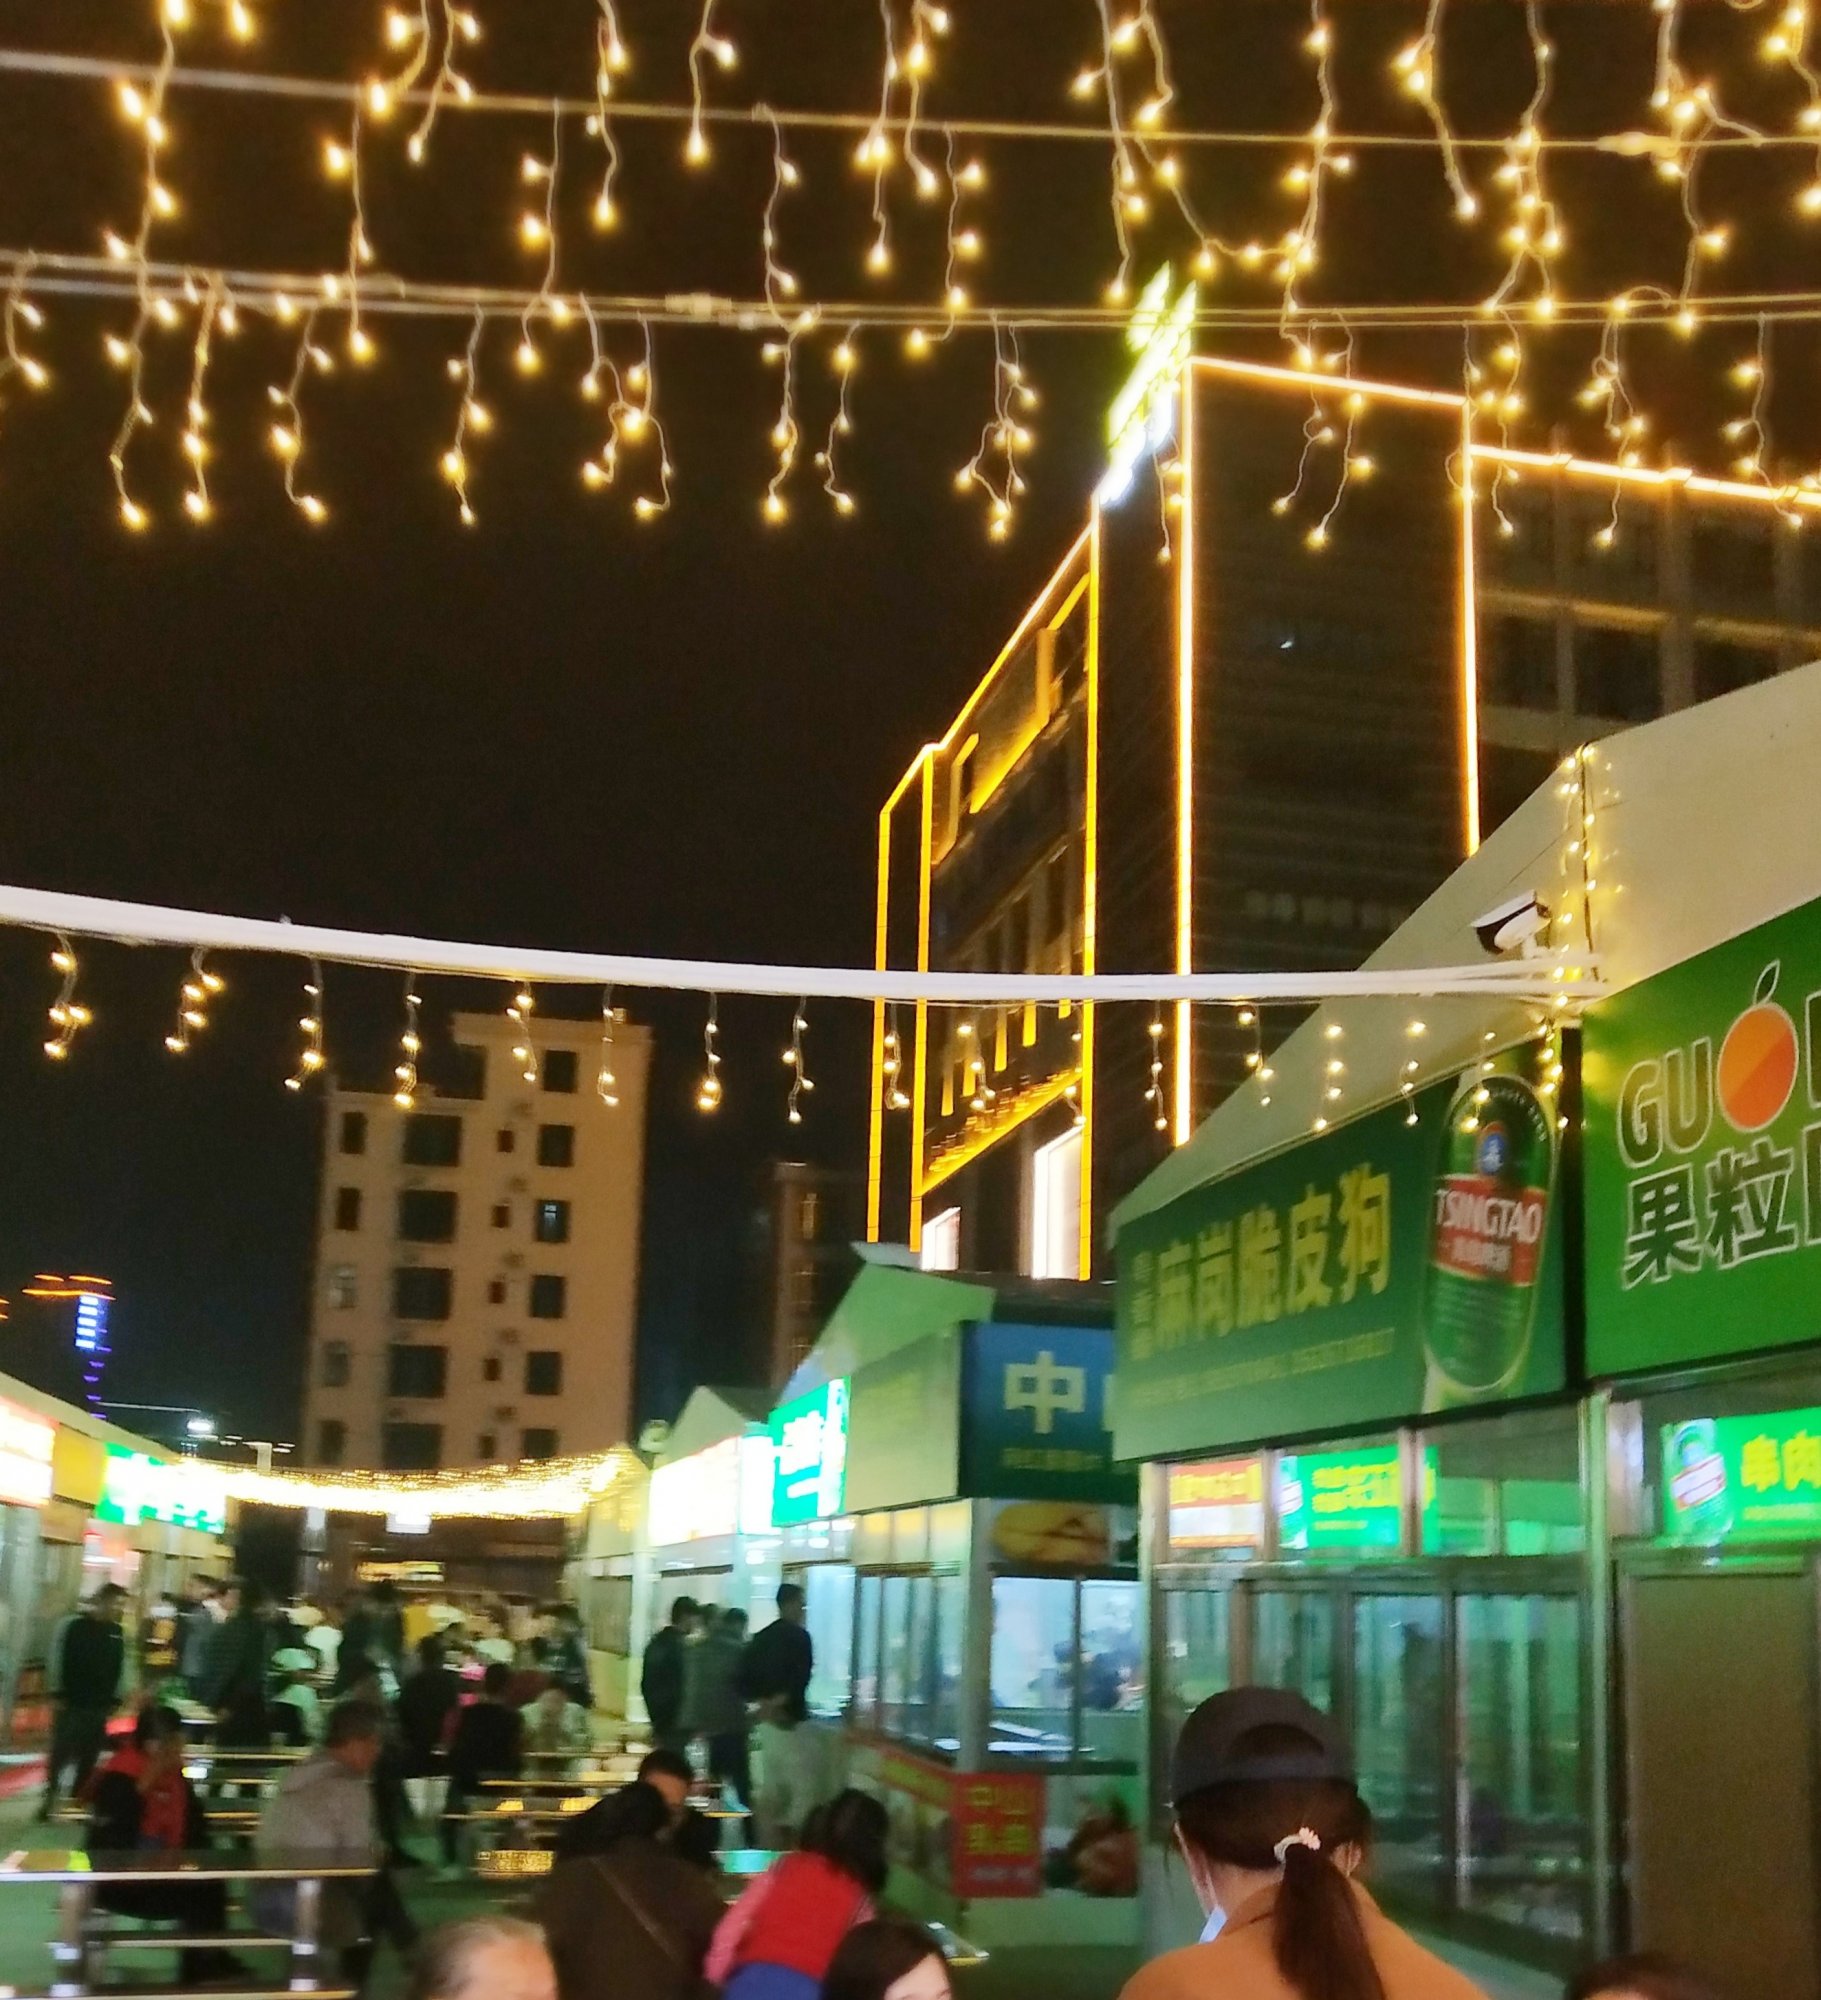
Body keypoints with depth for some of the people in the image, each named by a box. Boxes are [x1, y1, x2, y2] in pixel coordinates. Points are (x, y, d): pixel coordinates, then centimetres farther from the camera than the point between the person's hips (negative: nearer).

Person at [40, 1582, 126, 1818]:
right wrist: (58, 1695, -9)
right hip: (71, 1703, -4)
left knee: (89, 1757, 5)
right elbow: (58, 1660, -7)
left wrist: (113, 1700, 9)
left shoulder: (118, 1633, 8)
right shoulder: (73, 1626, -7)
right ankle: (49, 1795, 6)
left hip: (100, 1706, 5)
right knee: (60, 1751, -5)